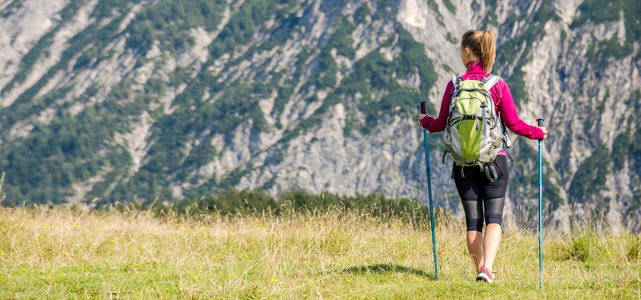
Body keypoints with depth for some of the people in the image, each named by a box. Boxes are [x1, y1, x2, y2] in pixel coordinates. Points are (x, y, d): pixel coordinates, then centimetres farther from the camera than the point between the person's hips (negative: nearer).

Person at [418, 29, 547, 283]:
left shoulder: (455, 85, -3)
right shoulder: (498, 86, -5)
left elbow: (442, 124, 2)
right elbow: (514, 124, -4)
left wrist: (425, 121, 24)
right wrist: (537, 133, 14)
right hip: (494, 158, -1)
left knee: (473, 220, 10)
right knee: (494, 217, -2)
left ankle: (480, 269, 14)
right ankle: (487, 267, -21)